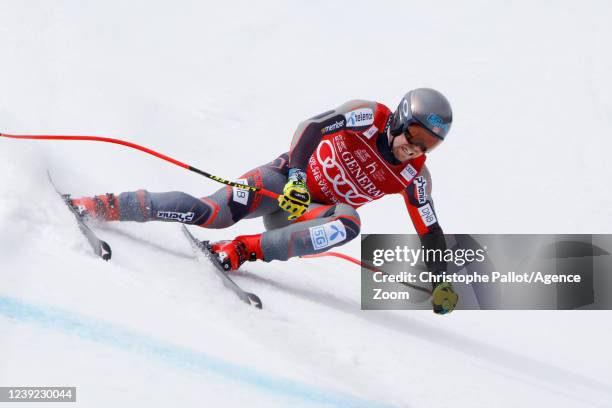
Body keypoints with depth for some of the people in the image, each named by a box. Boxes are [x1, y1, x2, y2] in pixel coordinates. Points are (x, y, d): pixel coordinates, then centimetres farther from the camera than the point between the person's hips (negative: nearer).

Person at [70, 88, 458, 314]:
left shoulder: (413, 177, -6)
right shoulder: (369, 116, -15)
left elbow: (430, 230, -1)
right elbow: (312, 126, -24)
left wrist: (441, 281, -9)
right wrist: (296, 173, -38)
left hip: (311, 212, 3)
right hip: (286, 178, -3)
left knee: (349, 222, -32)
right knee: (212, 212, -27)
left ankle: (244, 250, -33)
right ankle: (103, 207, -19)